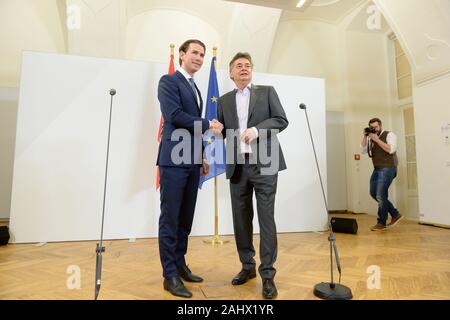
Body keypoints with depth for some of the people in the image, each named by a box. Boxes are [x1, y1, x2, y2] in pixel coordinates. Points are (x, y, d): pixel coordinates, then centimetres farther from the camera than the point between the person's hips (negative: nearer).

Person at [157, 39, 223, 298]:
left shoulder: (195, 88, 23)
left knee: (186, 218, 12)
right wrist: (208, 124, -8)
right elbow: (174, 115, -16)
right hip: (174, 160, -8)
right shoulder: (169, 81, -1)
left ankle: (180, 265, 24)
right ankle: (170, 275, 8)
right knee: (170, 218, -2)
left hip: (192, 162, 8)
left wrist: (202, 158, 18)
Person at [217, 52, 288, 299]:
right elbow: (221, 132, 13)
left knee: (266, 218, -2)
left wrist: (257, 130, -15)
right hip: (237, 166, 3)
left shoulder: (267, 92, 10)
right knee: (241, 219, 8)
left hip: (264, 164, -3)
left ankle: (267, 274, 9)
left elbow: (282, 120, 0)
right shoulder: (224, 100, 16)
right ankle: (247, 266, 25)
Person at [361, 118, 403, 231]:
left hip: (388, 168, -7)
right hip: (377, 169, 8)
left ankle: (381, 223, 6)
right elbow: (363, 150, 6)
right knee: (373, 193, 9)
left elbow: (391, 149, -19)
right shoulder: (370, 138, 13)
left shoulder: (389, 135, -5)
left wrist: (377, 139, -18)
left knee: (380, 195, -8)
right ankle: (395, 214, 22)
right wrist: (365, 137, -3)